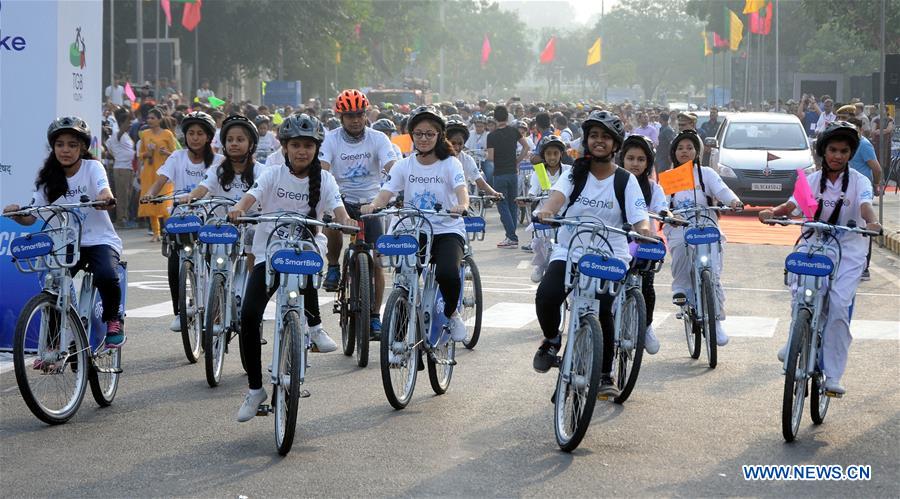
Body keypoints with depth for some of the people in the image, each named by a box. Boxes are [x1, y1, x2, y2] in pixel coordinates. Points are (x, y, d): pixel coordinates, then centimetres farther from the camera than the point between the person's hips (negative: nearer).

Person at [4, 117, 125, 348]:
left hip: (100, 240, -3)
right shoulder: (49, 178, 4)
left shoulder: (92, 167, -3)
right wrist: (17, 214, -24)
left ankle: (113, 319, -1)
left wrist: (105, 199, -49)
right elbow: (30, 217, -1)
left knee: (106, 275, -32)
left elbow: (104, 191, -24)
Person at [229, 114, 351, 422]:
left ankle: (314, 326, -18)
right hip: (268, 250, 1)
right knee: (249, 316, -12)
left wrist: (345, 222, -36)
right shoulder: (274, 174, 1)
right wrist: (238, 210, -37)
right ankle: (255, 389, 3)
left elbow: (337, 207, -12)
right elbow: (252, 196, -14)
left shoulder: (323, 179, 2)